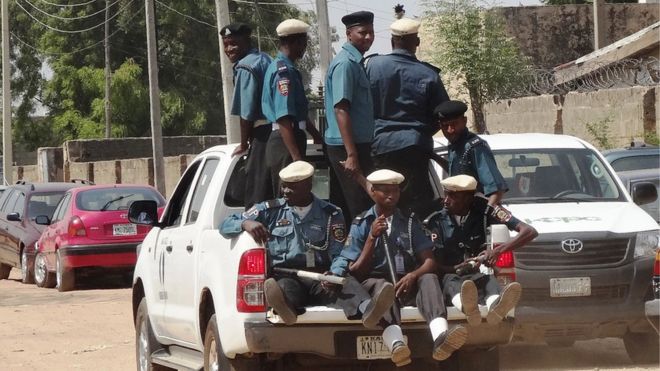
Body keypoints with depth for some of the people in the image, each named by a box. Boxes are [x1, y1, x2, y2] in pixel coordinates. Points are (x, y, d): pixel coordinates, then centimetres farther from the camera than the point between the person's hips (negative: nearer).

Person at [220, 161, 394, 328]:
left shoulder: (331, 214, 19)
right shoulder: (270, 210, 20)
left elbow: (338, 255, 10)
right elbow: (225, 226, 19)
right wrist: (246, 223, -6)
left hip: (320, 278, 0)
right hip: (285, 277, 0)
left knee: (348, 283, -34)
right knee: (286, 287, -39)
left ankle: (366, 310, -67)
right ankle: (285, 308, -75)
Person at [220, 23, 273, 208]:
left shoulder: (245, 67, -10)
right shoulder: (265, 59, 18)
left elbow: (247, 113, -13)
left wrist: (244, 144, -2)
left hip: (263, 135, -9)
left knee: (255, 198, -6)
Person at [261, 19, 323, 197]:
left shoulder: (283, 67, 17)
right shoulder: (284, 71, -16)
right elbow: (283, 118, -23)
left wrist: (317, 136, 33)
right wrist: (296, 156, -26)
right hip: (286, 144, -10)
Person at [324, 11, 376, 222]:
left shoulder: (355, 62, 15)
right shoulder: (345, 64, -15)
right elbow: (341, 110, -22)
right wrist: (351, 154, -28)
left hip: (359, 143, 10)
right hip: (347, 147, -10)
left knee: (346, 206, 13)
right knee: (360, 209, -9)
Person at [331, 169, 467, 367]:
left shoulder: (410, 222, 17)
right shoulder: (361, 224, 11)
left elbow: (430, 262, 5)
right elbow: (356, 273, 3)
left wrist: (412, 276, -17)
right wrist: (372, 237, -8)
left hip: (406, 285, 2)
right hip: (373, 283, -2)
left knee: (429, 278, -30)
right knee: (381, 285, -36)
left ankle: (440, 336, -59)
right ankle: (396, 343, -66)